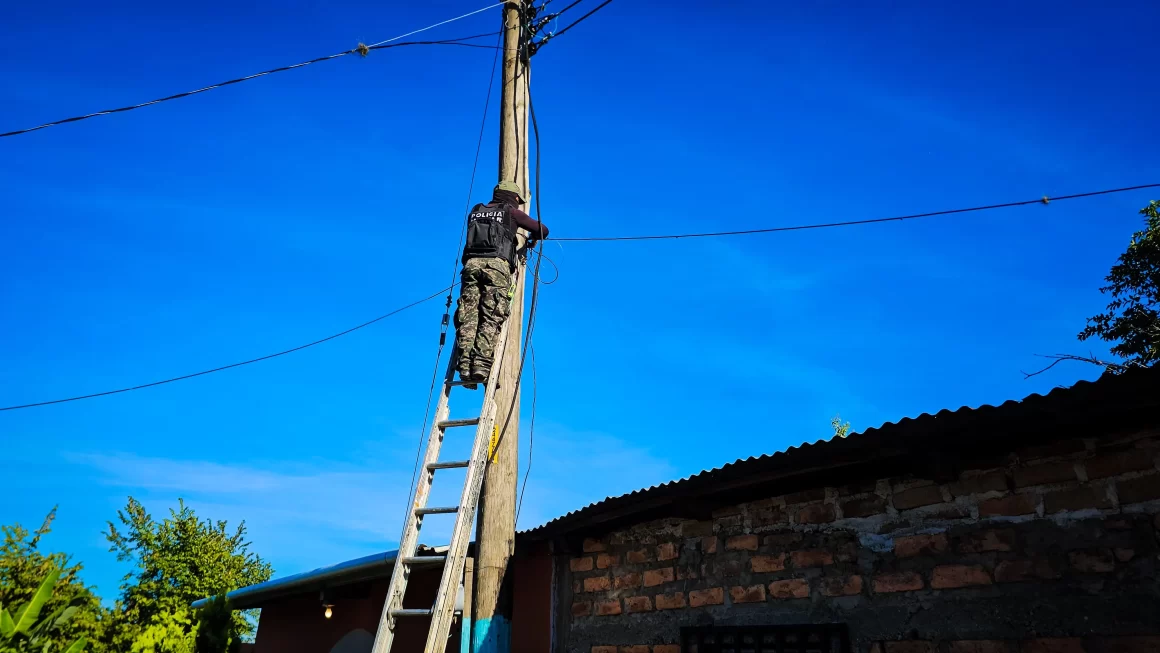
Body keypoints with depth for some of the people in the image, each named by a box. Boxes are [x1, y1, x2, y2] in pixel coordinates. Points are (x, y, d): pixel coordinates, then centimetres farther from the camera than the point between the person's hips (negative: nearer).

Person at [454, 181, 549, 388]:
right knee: (491, 319, -10)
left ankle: (465, 365, -18)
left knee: (468, 317, -5)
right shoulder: (511, 212, 15)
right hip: (497, 265, -4)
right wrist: (533, 239, 38)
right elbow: (542, 230, 16)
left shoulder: (475, 212, 28)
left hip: (472, 263, 4)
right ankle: (481, 365, -23)